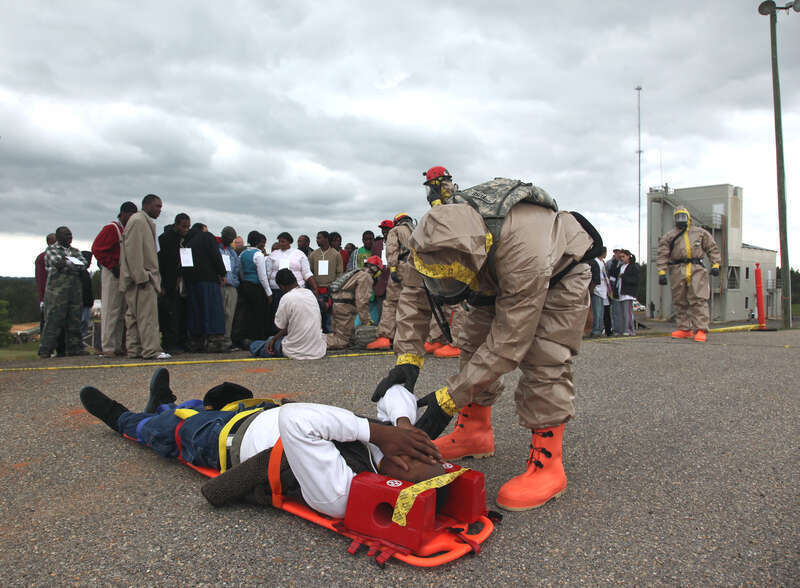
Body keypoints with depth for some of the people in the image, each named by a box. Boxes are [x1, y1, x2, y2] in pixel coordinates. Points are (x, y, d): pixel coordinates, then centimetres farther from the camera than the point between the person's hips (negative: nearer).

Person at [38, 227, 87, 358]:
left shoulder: (75, 251, 22)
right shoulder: (51, 250, 7)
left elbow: (84, 264, 6)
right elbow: (57, 262, -12)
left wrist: (66, 264, -6)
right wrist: (74, 265, -1)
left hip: (75, 289, 5)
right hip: (57, 289, -5)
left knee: (74, 319, 4)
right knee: (53, 319, -8)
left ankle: (74, 348, 9)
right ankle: (45, 350, -5)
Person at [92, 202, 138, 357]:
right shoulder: (111, 229, -7)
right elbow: (97, 248, -14)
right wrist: (112, 266, -15)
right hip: (112, 274, -8)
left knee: (121, 312, 9)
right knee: (111, 311, -7)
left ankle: (117, 346, 14)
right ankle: (107, 347, -3)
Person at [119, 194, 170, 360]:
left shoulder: (146, 222, 22)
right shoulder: (137, 221, -9)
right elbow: (133, 251, -18)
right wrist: (141, 276, -21)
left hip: (142, 278, 10)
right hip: (141, 279, -10)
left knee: (134, 315, 10)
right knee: (148, 315, -11)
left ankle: (134, 350, 14)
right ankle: (151, 350, -11)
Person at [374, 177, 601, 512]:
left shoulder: (524, 251, -47)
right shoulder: (445, 238, -29)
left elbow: (507, 343, -42)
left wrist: (449, 399, -39)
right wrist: (408, 356, -22)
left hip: (559, 274, -6)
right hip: (498, 279, 6)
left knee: (543, 362, -19)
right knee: (474, 345, 3)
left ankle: (546, 465, -11)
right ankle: (474, 434, 17)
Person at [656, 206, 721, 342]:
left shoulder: (701, 233, 16)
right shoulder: (669, 236, 15)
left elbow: (712, 249, 15)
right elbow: (662, 255, 8)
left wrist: (715, 264, 2)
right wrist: (662, 272, -3)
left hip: (697, 269, -1)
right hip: (677, 271, 2)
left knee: (699, 300, -11)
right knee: (680, 302, 4)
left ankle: (701, 330, -14)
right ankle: (684, 329, 13)